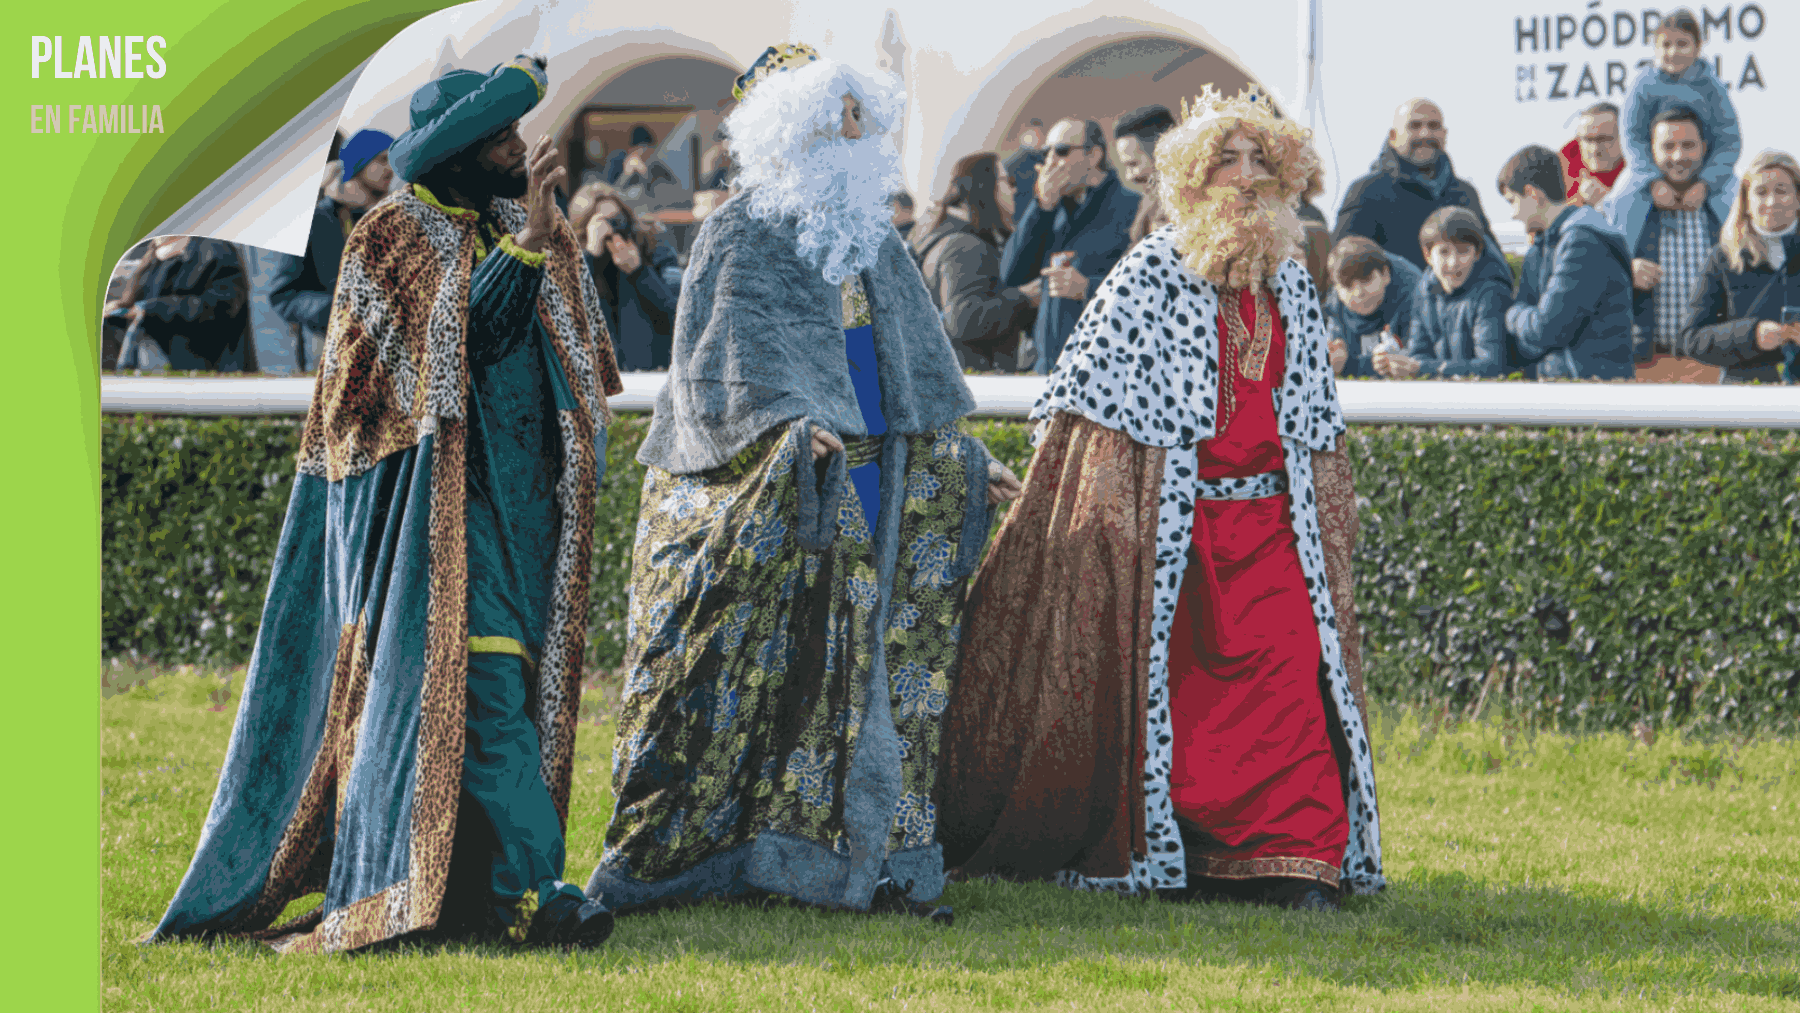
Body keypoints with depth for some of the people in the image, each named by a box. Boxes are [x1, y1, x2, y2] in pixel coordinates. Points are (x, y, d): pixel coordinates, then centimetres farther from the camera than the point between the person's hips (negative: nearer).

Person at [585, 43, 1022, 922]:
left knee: (879, 673, 2)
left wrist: (967, 461, 23)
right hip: (768, 499, -6)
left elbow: (919, 372, 25)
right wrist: (785, 423, -31)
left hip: (879, 491, 6)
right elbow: (728, 361, -15)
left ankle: (872, 863, 3)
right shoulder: (742, 238, -3)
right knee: (757, 671, -10)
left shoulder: (875, 243, 18)